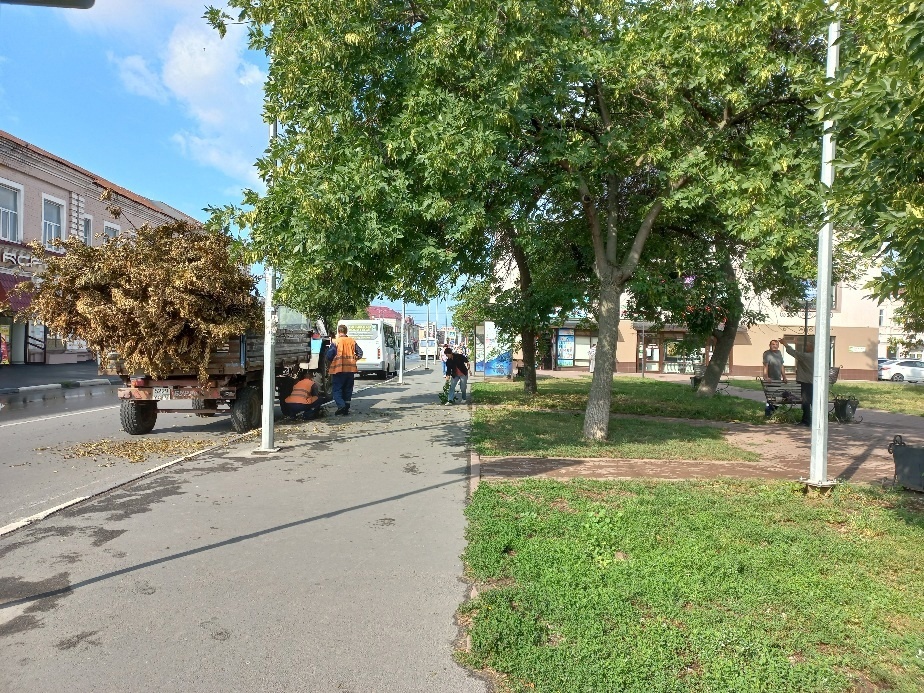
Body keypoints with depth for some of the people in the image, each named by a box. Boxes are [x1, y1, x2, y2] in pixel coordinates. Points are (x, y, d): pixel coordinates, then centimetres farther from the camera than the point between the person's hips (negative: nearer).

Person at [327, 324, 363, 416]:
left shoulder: (335, 342, -7)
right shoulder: (352, 341, 6)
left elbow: (329, 356, -10)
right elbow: (360, 353, 7)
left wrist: (332, 362, 10)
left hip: (338, 369, -4)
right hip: (350, 369, 4)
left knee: (337, 389, 2)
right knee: (348, 390, 12)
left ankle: (341, 405, -18)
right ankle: (346, 409, 12)